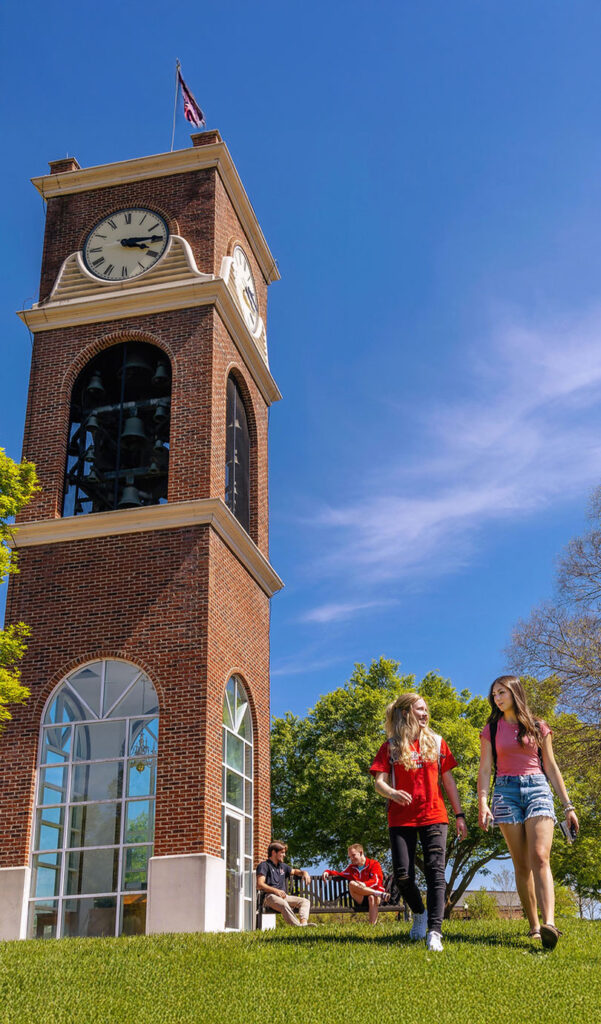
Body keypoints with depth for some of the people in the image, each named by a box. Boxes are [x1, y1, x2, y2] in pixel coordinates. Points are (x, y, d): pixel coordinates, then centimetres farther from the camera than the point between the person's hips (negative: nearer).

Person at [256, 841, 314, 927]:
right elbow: (259, 885, -8)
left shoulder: (282, 866, 27)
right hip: (269, 896, -8)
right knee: (284, 904, -39)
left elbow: (294, 871, 43)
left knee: (305, 901, -13)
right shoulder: (264, 865, 4)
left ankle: (304, 923, -39)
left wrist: (304, 873, 19)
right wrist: (276, 890, -21)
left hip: (284, 896, 8)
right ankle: (297, 926, -52)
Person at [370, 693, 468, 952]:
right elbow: (379, 782, -3)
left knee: (435, 872, -11)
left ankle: (434, 931, -14)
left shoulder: (436, 742, 10)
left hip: (433, 816, 1)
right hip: (401, 819, 0)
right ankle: (419, 913, 27)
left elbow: (448, 781, 12)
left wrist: (459, 815, 7)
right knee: (403, 875, -2)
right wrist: (392, 793, -26)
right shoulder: (390, 747, 5)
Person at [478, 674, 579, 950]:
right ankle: (534, 926, 6)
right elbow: (484, 769, 6)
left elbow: (551, 767, 14)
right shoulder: (491, 729, 11)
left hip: (538, 788, -1)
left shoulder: (538, 727, 11)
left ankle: (549, 924, -32)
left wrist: (568, 805, 10)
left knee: (540, 857, -19)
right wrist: (482, 803, -9)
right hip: (506, 791, 1)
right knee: (521, 865, 0)